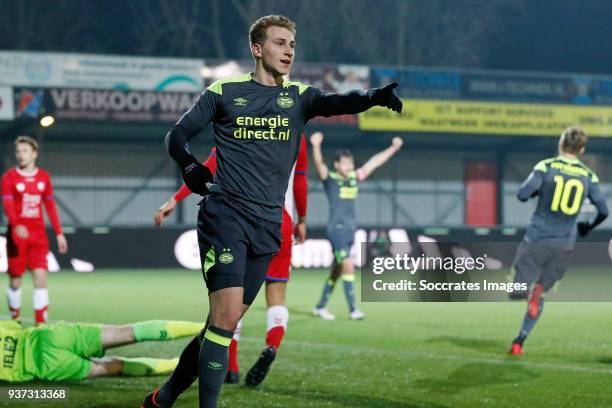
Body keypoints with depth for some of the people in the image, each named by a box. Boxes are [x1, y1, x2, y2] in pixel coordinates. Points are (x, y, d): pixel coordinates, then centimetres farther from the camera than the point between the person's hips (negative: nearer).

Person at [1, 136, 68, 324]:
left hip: (38, 234, 2)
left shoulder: (44, 177, 8)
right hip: (17, 234, -2)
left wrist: (59, 233, 8)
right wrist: (16, 225, -33)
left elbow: (50, 206, 13)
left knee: (40, 277, -9)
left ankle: (41, 323, -9)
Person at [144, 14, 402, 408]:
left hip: (267, 226, 4)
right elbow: (178, 135, 6)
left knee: (226, 322, 8)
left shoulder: (299, 96, 9)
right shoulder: (224, 92, 3)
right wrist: (191, 167, -17)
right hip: (225, 215, -4)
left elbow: (337, 102, -11)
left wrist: (374, 96, -33)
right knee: (226, 315, -18)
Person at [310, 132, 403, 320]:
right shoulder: (330, 179, -6)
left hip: (350, 230, 7)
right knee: (348, 265, -16)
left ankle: (320, 307, 23)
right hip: (336, 229, -7)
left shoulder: (354, 178, 10)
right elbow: (319, 164, -24)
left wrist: (393, 148, 21)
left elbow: (374, 162, 17)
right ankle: (353, 309, -13)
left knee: (337, 270, 11)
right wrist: (316, 146, -43)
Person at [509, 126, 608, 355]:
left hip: (537, 238, -2)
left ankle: (531, 290, -23)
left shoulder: (546, 167, -4)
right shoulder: (589, 176, 4)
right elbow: (603, 211, 4)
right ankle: (519, 343, 8)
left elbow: (523, 194, -13)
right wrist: (588, 228, 24)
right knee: (541, 292, 14)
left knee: (517, 290, 8)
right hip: (565, 244, 2)